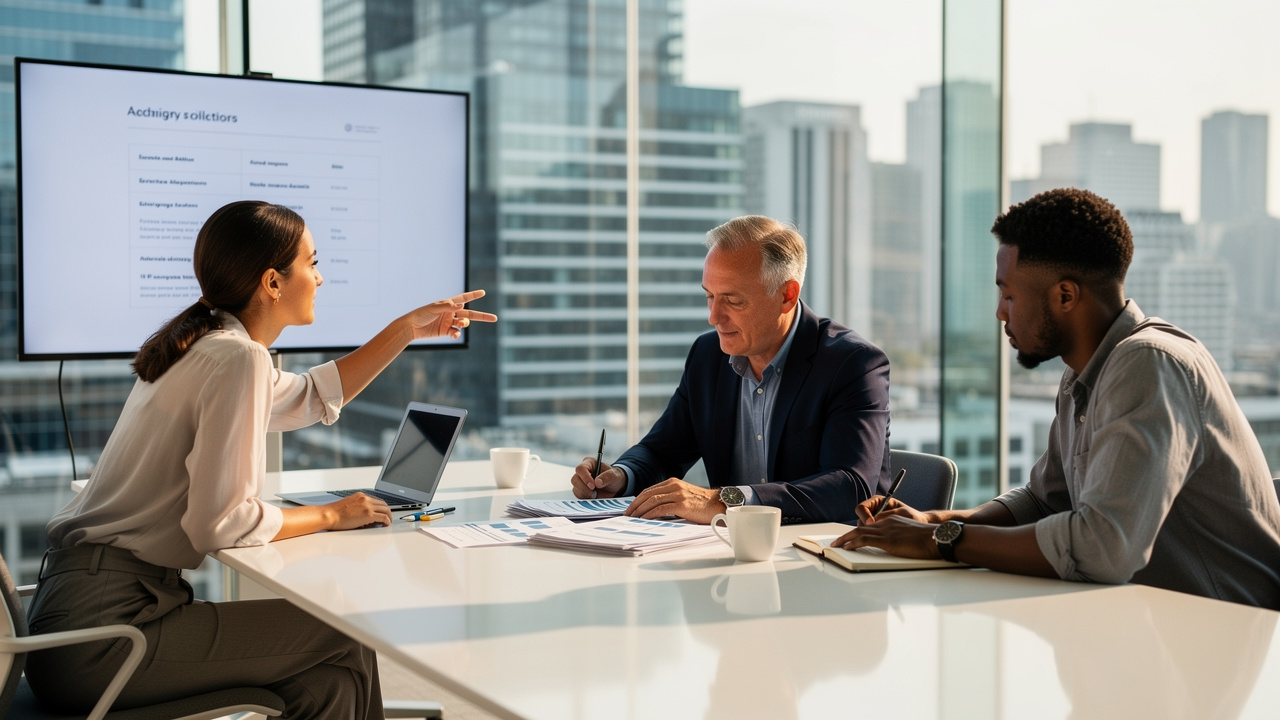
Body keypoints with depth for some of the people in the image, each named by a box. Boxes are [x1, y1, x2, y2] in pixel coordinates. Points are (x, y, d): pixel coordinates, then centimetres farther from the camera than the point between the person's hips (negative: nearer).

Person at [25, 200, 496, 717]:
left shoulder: (205, 345, 13)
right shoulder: (238, 358, -16)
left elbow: (313, 397, 31)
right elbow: (220, 522, -21)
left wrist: (408, 330, 27)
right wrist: (332, 515, -6)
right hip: (103, 626, -9)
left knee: (326, 676, 5)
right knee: (343, 643, -4)